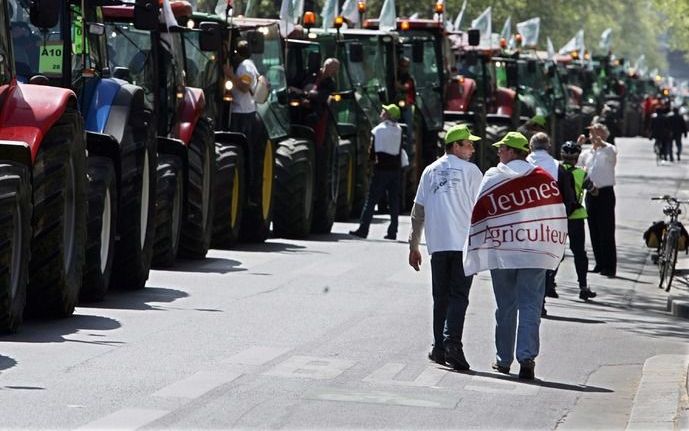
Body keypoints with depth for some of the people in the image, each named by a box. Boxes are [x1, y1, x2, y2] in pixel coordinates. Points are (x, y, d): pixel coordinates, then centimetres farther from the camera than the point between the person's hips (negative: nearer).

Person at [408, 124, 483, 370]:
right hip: (464, 244, -4)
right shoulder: (470, 171, -1)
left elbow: (418, 212, 14)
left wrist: (414, 246, 18)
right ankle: (452, 343, -20)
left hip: (438, 245, 4)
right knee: (458, 296, -5)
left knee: (441, 297, 12)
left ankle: (439, 348, 12)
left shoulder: (430, 171, 13)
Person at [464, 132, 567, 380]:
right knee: (530, 306, 0)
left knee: (505, 308, 12)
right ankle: (527, 357, -15)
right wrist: (555, 248, 16)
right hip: (535, 254, 0)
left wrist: (475, 257, 4)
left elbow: (478, 218, -1)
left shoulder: (492, 179, -1)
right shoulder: (544, 178, 1)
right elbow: (558, 214, 3)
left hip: (501, 254, 0)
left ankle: (503, 360, 18)